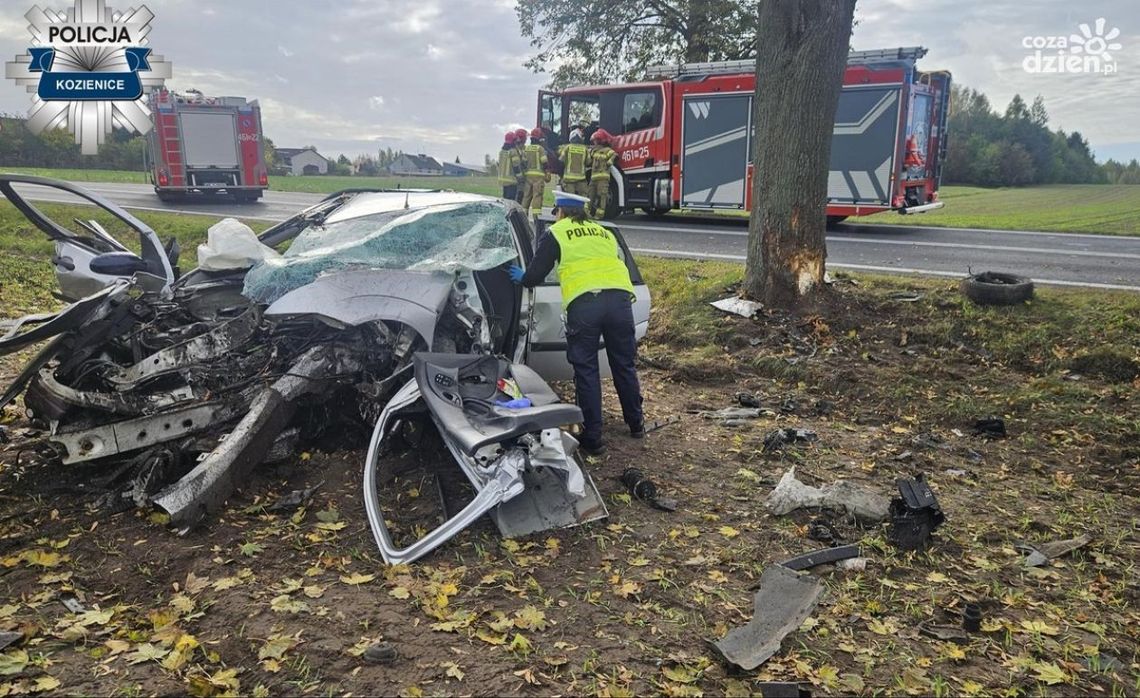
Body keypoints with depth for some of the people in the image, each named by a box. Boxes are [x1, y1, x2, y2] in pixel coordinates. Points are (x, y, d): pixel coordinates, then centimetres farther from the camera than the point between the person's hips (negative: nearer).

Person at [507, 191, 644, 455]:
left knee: (586, 371, 5)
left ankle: (592, 438, 8)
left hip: (583, 303, -4)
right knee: (624, 365, 18)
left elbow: (534, 277, 15)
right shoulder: (604, 233, 28)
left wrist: (522, 277, 37)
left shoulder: (556, 234, 15)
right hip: (619, 297, 4)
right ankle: (636, 424, 31)